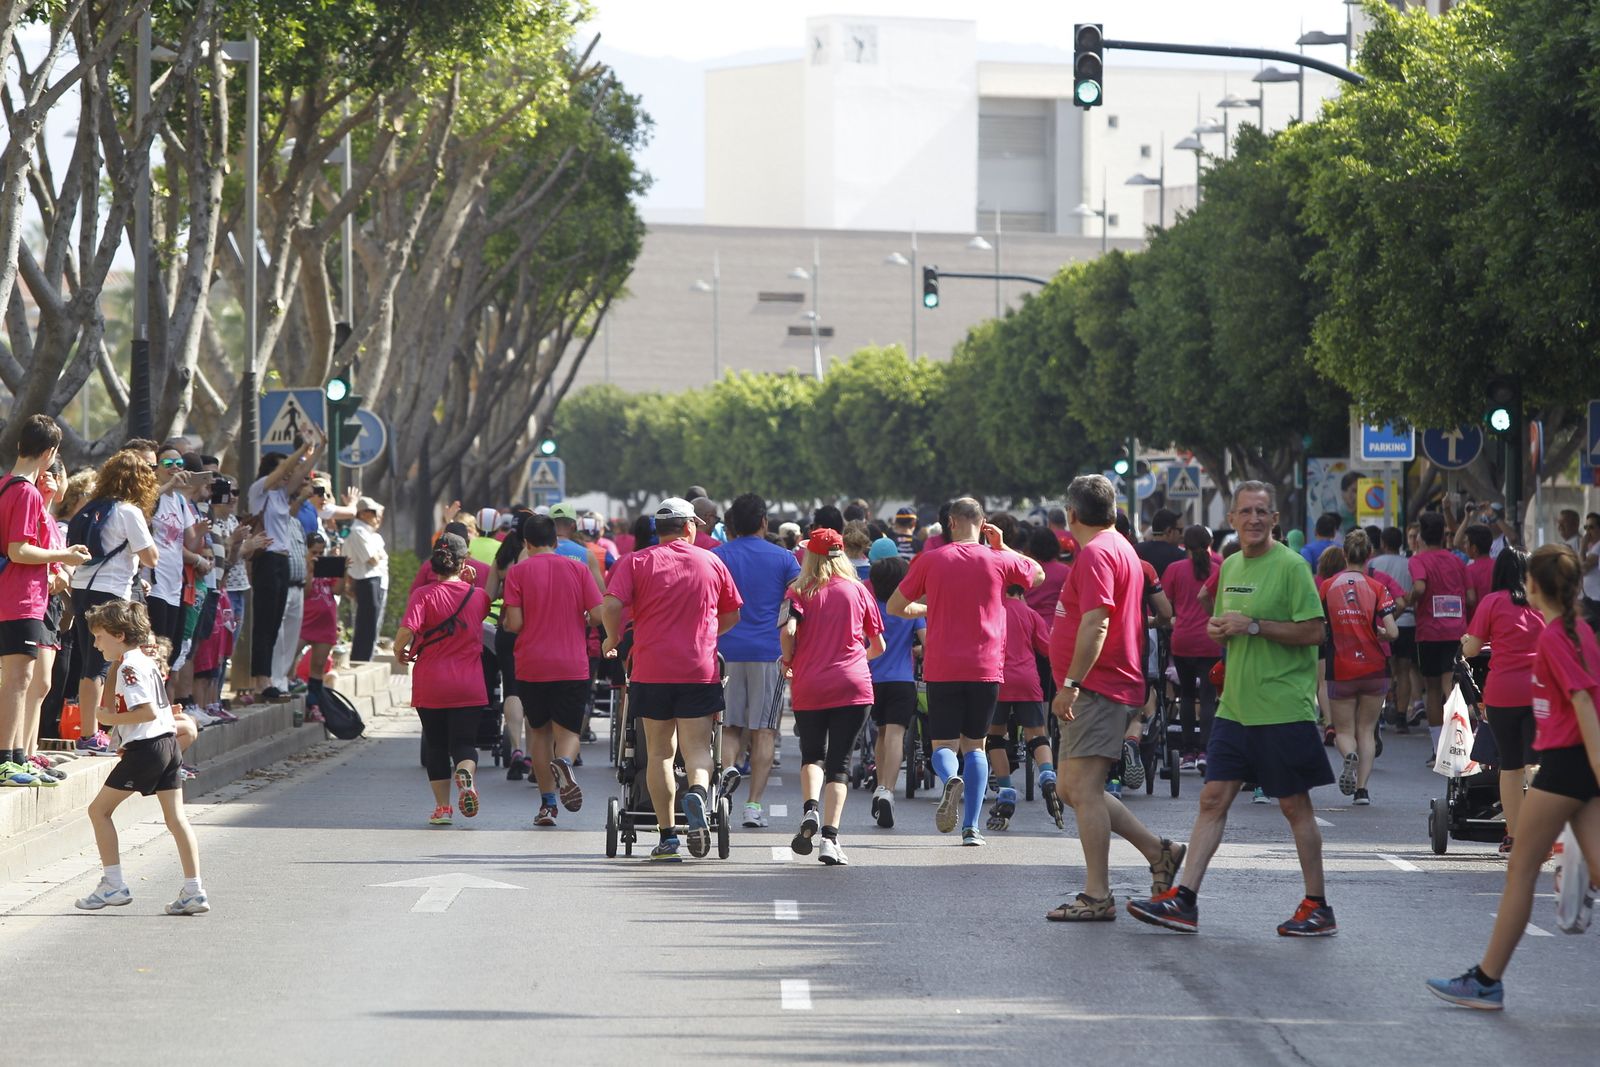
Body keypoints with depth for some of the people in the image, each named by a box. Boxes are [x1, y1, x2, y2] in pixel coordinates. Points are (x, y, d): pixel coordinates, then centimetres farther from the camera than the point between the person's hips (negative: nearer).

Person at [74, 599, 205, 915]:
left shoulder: (129, 667, -13)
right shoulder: (147, 662, 16)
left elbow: (149, 712, -22)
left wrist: (113, 719, -13)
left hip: (144, 748, -9)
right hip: (168, 742, 9)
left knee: (99, 809, 3)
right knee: (175, 817, 6)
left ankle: (113, 885, 2)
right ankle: (194, 891, 1)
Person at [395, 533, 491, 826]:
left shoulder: (423, 595, -8)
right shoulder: (477, 595, 1)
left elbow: (406, 630, -20)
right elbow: (489, 603, 25)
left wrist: (400, 651, -2)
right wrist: (471, 582, 26)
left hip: (430, 685, -1)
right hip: (469, 687, 1)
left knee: (435, 744, 13)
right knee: (464, 743, 3)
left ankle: (442, 807, 13)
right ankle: (465, 774, -31)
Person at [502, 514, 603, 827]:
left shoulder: (518, 572, -1)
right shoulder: (577, 568, 3)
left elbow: (514, 623, -8)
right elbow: (599, 614, -2)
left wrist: (505, 624, 15)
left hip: (531, 665, 0)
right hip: (572, 666, 0)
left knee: (539, 731, 14)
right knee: (568, 730, 5)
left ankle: (548, 801, 8)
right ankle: (563, 762, -30)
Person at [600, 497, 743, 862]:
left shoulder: (636, 562, 2)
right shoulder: (711, 563, 8)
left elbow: (611, 605, -12)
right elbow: (732, 615, 15)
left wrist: (613, 639, 6)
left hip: (651, 670, 0)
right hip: (700, 670, 0)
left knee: (659, 752, 9)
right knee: (697, 748, 2)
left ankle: (667, 833, 8)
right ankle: (697, 792, -30)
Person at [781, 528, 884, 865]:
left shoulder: (799, 591, 2)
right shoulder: (858, 590, 8)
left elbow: (788, 631, -15)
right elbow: (878, 646, 13)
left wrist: (790, 661, 4)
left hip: (809, 686, 0)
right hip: (853, 685, 0)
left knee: (812, 754, 17)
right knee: (840, 761, 2)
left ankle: (810, 809, -10)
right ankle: (830, 837, -11)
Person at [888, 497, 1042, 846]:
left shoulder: (930, 560, -1)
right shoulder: (999, 560, 0)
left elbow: (895, 607, 8)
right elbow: (1038, 574, 21)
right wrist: (1002, 547, 18)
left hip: (941, 670, -1)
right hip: (986, 669, 1)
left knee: (944, 745, 7)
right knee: (974, 745, 11)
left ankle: (951, 779, -29)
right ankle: (971, 827, 1)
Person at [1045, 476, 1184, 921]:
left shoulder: (1096, 554, -13)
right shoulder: (1121, 548, 21)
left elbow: (1096, 623, -23)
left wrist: (1069, 684, -24)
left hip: (1097, 688, -11)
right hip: (1116, 686, 11)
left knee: (1084, 789, -11)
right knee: (1075, 789, 13)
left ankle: (1097, 897, -12)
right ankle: (1159, 852, 14)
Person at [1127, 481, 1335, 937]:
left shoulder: (1291, 566, -9)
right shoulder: (1230, 567, 14)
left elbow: (1313, 631, -15)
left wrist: (1253, 625, -18)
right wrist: (1219, 630, 1)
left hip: (1283, 707, -7)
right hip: (1235, 706, 7)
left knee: (1294, 804, 1)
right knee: (1213, 798, 2)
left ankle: (1318, 907, 11)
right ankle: (1183, 899, 1)